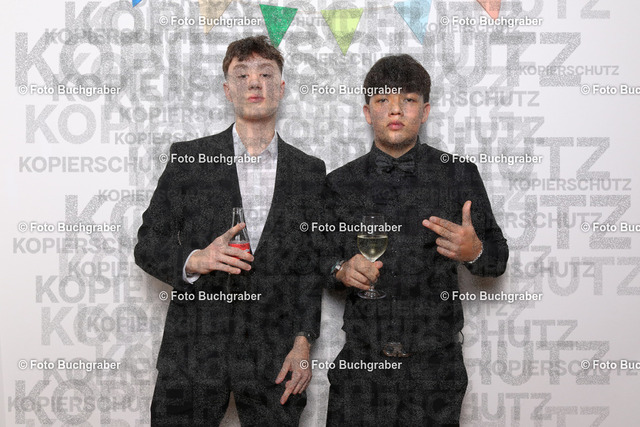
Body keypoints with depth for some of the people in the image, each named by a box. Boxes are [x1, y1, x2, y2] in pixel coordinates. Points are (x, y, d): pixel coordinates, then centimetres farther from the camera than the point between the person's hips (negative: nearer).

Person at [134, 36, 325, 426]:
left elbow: (312, 263, 7)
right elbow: (148, 245, 4)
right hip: (194, 349, -1)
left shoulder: (310, 171, 7)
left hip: (275, 357, 1)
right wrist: (193, 260, -16)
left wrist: (302, 343, -1)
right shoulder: (188, 158, 2)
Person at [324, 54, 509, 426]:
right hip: (360, 362, 1)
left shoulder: (459, 175, 2)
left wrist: (474, 251, -17)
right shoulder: (340, 183, 4)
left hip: (434, 366, 0)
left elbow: (498, 258, 4)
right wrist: (342, 270, -11)